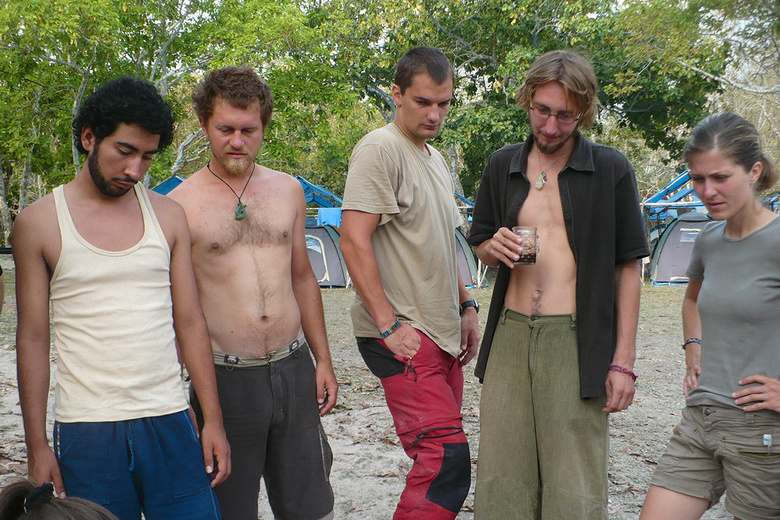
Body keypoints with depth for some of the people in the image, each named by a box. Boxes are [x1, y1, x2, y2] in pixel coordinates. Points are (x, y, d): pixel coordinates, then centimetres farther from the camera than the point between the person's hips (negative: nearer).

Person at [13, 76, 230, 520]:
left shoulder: (168, 215, 9)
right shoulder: (38, 224, 2)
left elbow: (191, 322, 9)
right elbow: (33, 339, 3)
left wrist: (214, 420, 5)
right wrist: (37, 445, -1)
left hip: (169, 422, 2)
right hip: (86, 432, -2)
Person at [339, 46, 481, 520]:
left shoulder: (435, 158, 19)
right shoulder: (380, 149, -10)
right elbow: (354, 241, -18)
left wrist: (466, 306, 20)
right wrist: (389, 325, -20)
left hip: (443, 333, 9)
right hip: (405, 337, -9)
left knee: (440, 455, 9)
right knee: (446, 460, -15)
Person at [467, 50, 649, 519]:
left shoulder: (611, 170, 0)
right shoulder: (502, 166, 12)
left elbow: (627, 269, 0)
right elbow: (479, 243, 22)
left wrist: (624, 360, -5)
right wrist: (494, 248, -4)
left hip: (578, 342, -3)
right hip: (510, 335, 4)